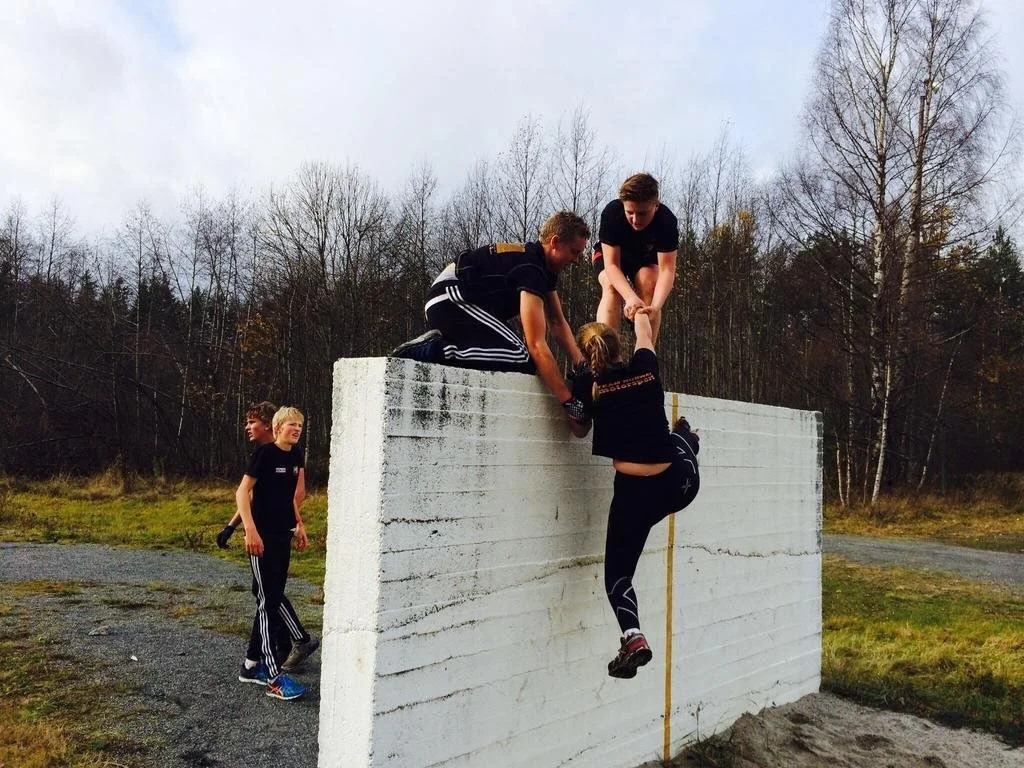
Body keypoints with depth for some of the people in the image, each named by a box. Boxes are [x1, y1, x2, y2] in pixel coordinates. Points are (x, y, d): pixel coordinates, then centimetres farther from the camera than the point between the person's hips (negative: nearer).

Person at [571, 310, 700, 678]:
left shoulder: (587, 385, -7)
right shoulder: (645, 368, 1)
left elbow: (580, 426, 14)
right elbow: (645, 334, 21)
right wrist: (641, 313, 40)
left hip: (635, 491, -3)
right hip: (681, 483, 3)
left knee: (618, 570, 8)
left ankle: (633, 636, -11)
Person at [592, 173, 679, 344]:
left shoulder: (667, 221, -34)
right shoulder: (611, 213, -36)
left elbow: (667, 269, -37)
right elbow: (611, 265, -37)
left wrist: (656, 306, -54)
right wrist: (630, 297, -53)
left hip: (646, 257, 1)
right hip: (610, 254, -1)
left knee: (649, 287, -26)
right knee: (611, 288, -28)